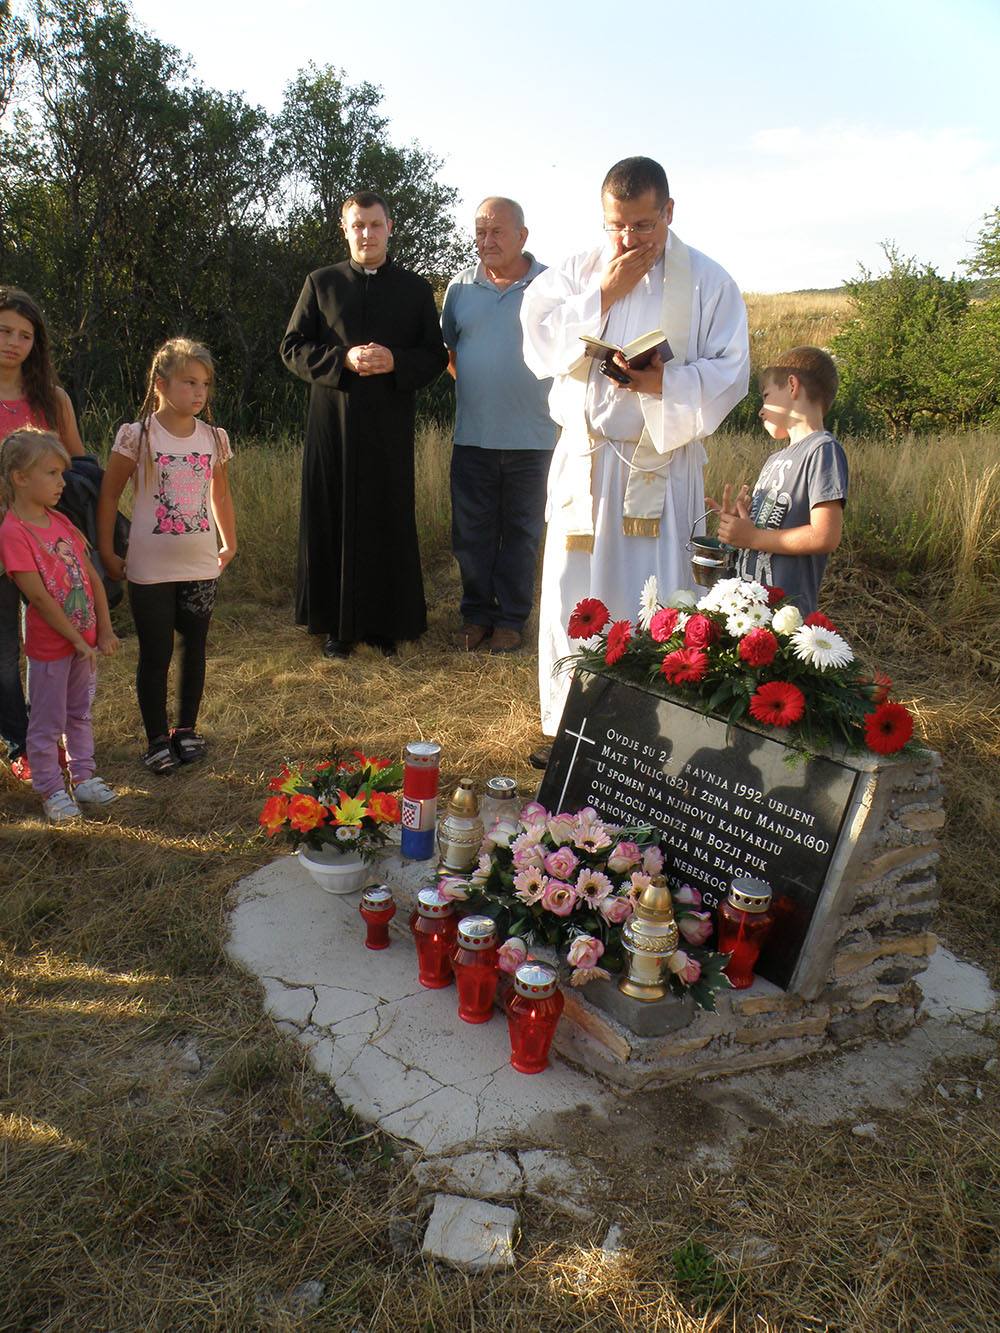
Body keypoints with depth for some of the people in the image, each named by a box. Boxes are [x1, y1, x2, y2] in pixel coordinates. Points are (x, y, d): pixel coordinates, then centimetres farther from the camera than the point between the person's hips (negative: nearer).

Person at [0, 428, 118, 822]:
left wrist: (104, 630, 0)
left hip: (85, 640, 7)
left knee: (79, 713, 19)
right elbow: (39, 597, -21)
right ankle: (50, 790, 21)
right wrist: (77, 640, -17)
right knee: (48, 723, 7)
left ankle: (82, 776, 33)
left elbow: (91, 576, 6)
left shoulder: (60, 522, 5)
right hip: (49, 646, -7)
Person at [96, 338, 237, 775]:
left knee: (194, 649, 12)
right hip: (150, 569, -3)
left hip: (201, 566, 4)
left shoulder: (215, 438, 2)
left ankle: (186, 729, 28)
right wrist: (106, 553, -1)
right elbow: (109, 496, -2)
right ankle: (157, 738, 18)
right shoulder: (137, 436, -9)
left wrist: (229, 545, 22)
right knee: (155, 655, 4)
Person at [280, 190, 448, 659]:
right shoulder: (321, 283, 11)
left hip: (390, 426, 0)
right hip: (333, 422, 0)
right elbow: (293, 347, 5)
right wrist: (344, 359, -12)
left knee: (389, 522, 1)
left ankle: (385, 621, 12)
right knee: (333, 519, 1)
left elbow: (435, 356, 7)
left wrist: (395, 361, -13)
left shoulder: (415, 289, 11)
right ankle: (337, 623, 11)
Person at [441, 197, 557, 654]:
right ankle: (476, 614, 22)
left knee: (522, 531, 7)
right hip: (472, 435, 3)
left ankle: (511, 618, 19)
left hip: (531, 436, -2)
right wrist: (471, 384, 9)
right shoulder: (460, 287, 7)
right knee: (471, 530, 7)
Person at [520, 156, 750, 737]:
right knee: (571, 595, 4)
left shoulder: (708, 281, 4)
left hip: (661, 467, -2)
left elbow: (730, 373, -3)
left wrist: (665, 382, -20)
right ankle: (567, 729, 17)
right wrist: (604, 295, -7)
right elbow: (540, 346, -2)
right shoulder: (577, 273, 11)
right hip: (584, 464, 2)